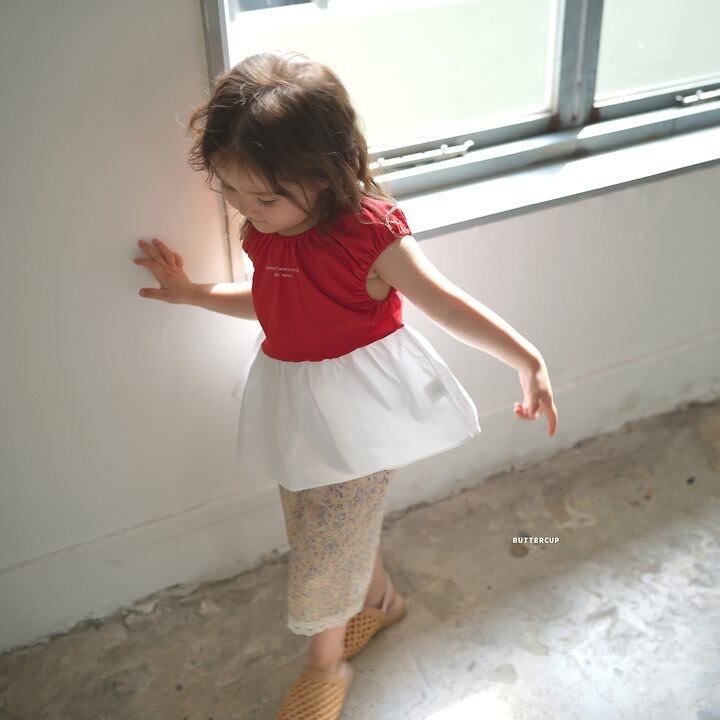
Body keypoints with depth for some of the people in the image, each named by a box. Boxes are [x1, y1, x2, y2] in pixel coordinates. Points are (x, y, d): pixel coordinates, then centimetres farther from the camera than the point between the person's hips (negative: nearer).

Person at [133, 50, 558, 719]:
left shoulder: (368, 232, -24)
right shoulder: (264, 228, -3)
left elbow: (443, 302, -17)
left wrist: (526, 359, -25)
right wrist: (191, 293, 10)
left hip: (353, 405, -6)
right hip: (292, 401, 7)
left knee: (329, 543, 5)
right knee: (346, 519, 23)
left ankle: (326, 661, 33)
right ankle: (379, 595, 53)